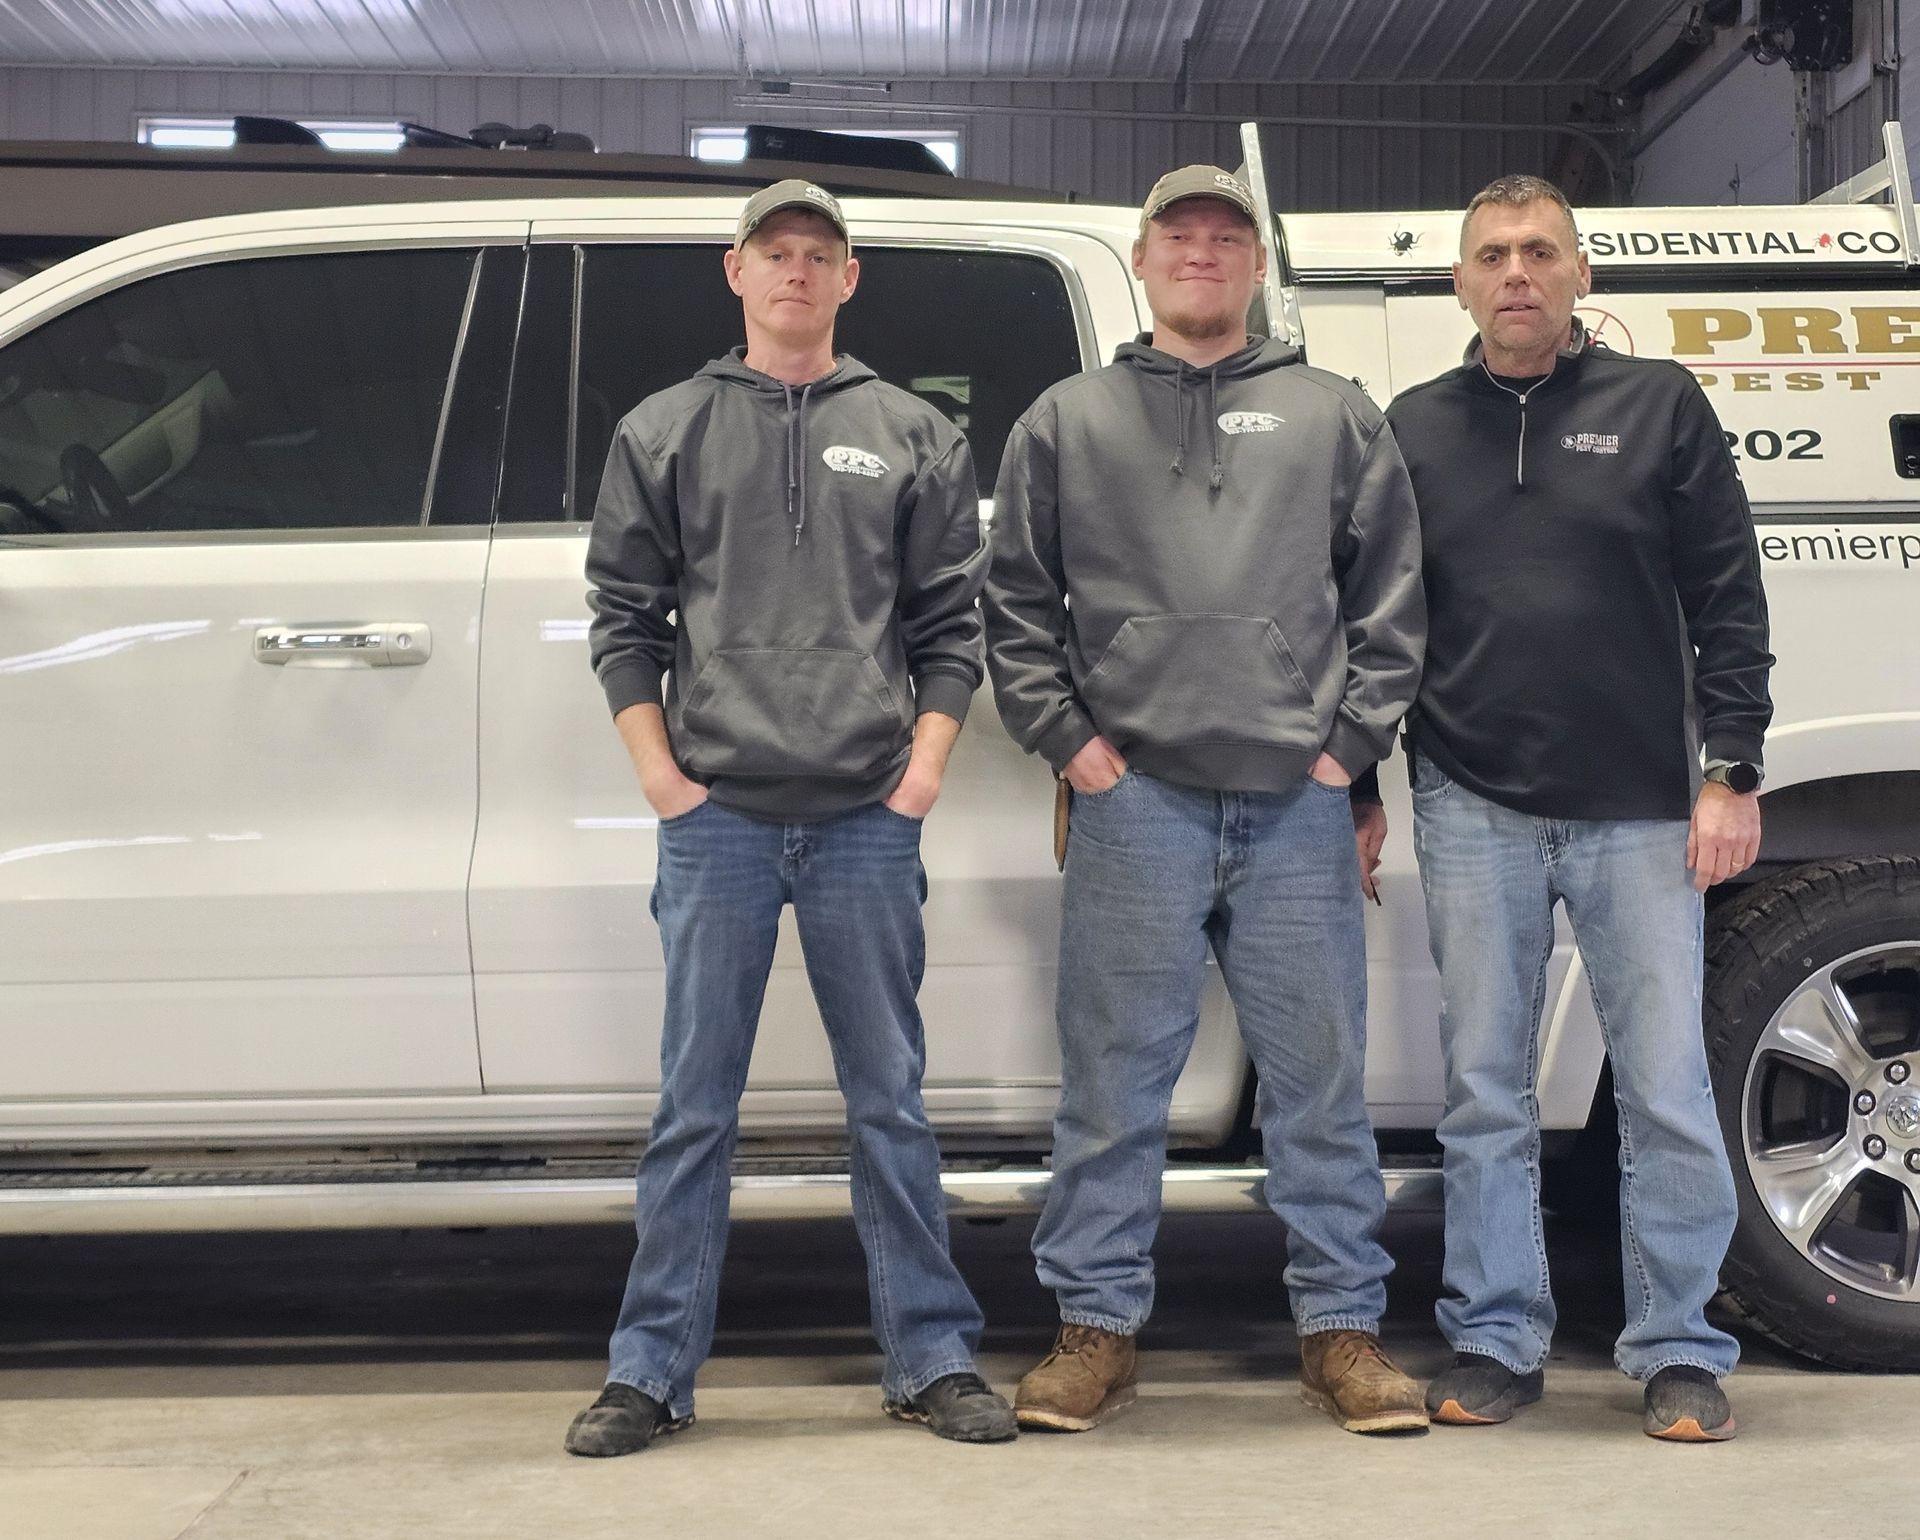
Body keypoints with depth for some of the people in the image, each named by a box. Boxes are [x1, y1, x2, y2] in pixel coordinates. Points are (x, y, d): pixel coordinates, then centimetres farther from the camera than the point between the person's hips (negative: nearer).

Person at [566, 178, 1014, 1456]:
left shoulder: (916, 437, 11)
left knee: (891, 1101, 6)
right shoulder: (665, 432, 11)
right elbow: (624, 616, 9)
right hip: (716, 816, 0)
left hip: (868, 820, 0)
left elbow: (953, 623, 9)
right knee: (695, 1105, 4)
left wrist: (925, 764, -2)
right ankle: (654, 1368, 12)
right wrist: (660, 768, -1)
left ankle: (932, 1356, 15)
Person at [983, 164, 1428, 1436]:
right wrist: (1067, 737, 0)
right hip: (1135, 797, 0)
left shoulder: (1334, 416, 14)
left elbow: (1392, 597, 11)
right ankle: (1099, 1327, 13)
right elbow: (1017, 603, 11)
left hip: (1299, 804, 1)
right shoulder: (1068, 421, 13)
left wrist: (1353, 740, 1)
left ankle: (1344, 1327, 15)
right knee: (1114, 1079, 3)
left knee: (1322, 1074, 5)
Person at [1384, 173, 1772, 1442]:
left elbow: (1730, 601, 2)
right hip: (1474, 811, 2)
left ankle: (1680, 1352, 13)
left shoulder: (1658, 406, 4)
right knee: (1486, 1093, 7)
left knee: (1667, 1091, 1)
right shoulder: (1416, 429, 10)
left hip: (1641, 811, -1)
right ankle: (1498, 1343, 18)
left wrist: (1732, 773, -5)